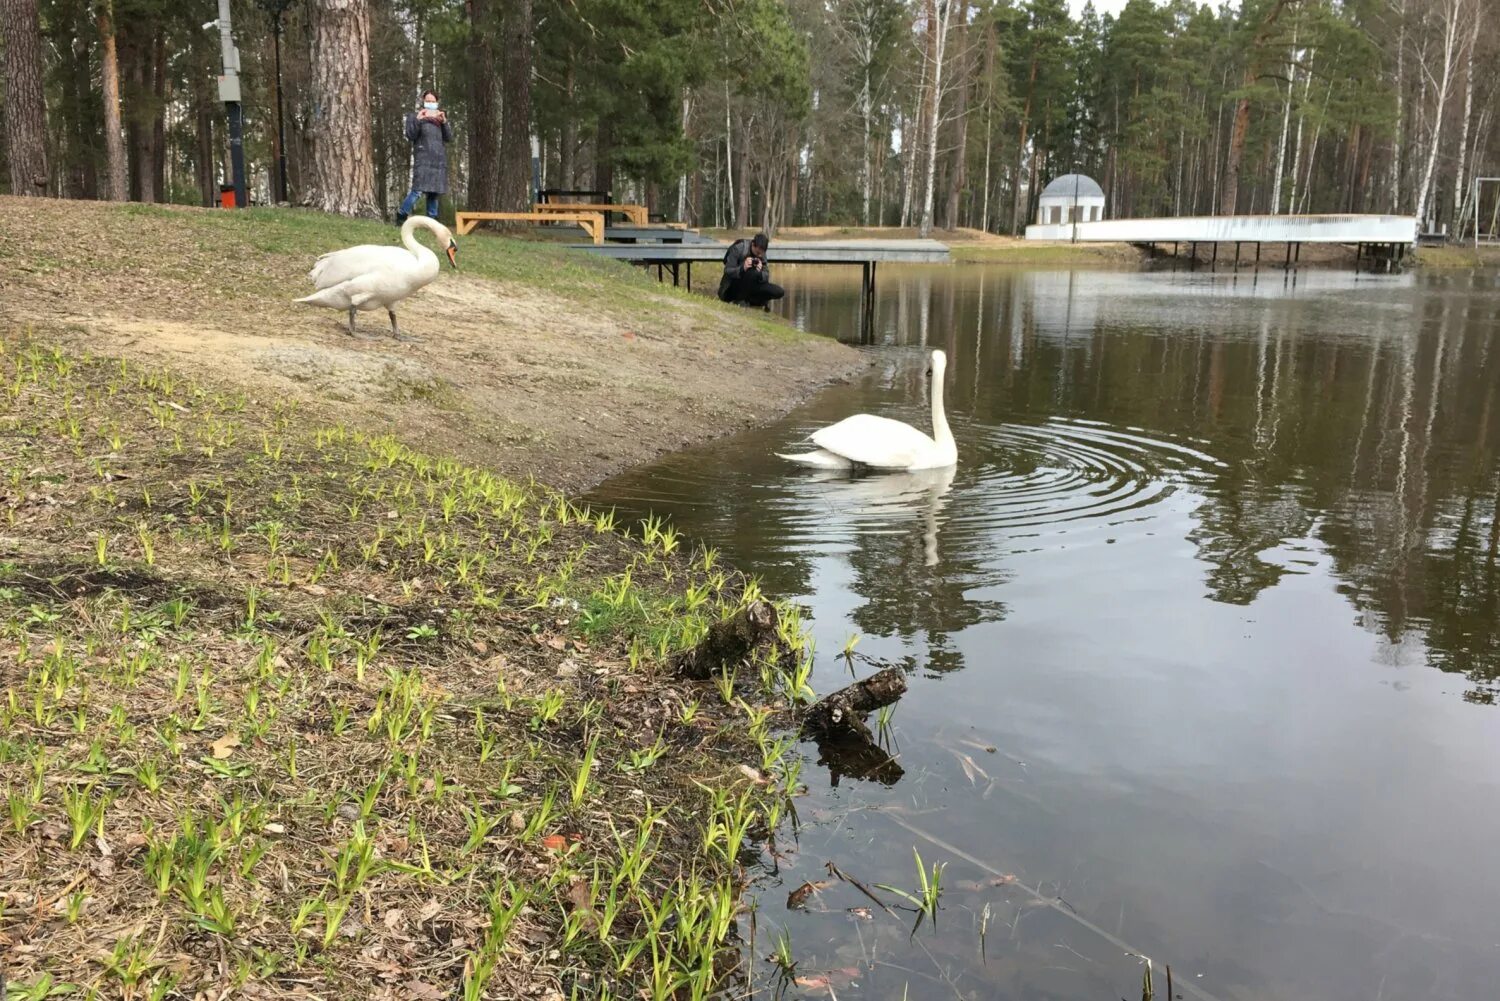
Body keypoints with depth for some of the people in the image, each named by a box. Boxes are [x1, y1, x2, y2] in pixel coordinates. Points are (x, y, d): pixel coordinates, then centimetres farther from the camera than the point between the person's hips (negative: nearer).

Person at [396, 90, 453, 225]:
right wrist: (417, 120, -16)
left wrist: (444, 122, -5)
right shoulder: (414, 116, 7)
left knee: (434, 192, 5)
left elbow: (450, 138, 9)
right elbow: (410, 136, -5)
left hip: (439, 160, 5)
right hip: (423, 159, -5)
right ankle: (402, 215, -6)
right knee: (418, 189, -16)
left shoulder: (440, 117, 19)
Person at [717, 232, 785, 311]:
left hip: (750, 287, 6)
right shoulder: (738, 249, -17)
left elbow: (766, 277, -4)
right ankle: (739, 301, -19)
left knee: (779, 292, -12)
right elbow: (727, 271, -20)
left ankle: (748, 301, -3)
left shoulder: (761, 254, 0)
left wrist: (760, 272, -28)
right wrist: (742, 268, -39)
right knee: (752, 272, -37)